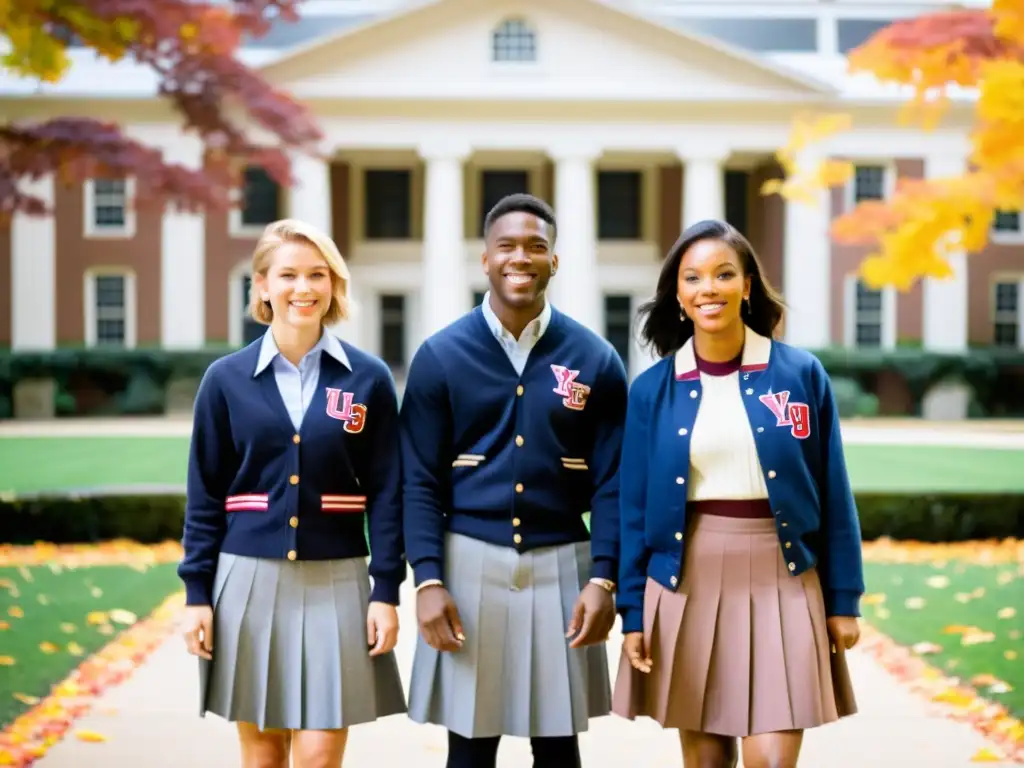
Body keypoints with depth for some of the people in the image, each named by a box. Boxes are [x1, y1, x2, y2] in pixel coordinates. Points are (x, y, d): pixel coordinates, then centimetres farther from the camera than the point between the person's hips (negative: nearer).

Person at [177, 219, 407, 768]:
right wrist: (196, 593, -1)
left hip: (334, 583, -1)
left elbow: (385, 493, 2)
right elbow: (205, 496, 4)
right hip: (249, 580, 1)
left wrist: (386, 592, -4)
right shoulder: (226, 379, 1)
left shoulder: (368, 379, 0)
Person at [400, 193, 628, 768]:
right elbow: (421, 482, -1)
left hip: (560, 566, 1)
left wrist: (603, 580, -7)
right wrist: (429, 580, -9)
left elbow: (611, 482, 2)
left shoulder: (596, 359, 2)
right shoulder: (440, 356, 0)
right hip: (470, 562, -1)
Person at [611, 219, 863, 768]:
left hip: (780, 583, -1)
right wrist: (632, 612, 1)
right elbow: (635, 508, 4)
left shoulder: (801, 373, -1)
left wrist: (843, 598, 1)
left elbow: (833, 495, 2)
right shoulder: (652, 388, 1)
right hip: (686, 585, 1)